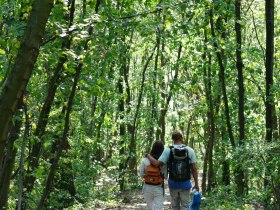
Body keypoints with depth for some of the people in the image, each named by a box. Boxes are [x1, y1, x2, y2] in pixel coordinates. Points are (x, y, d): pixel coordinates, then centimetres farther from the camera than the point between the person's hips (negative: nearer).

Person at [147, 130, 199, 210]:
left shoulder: (168, 150, -8)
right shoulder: (190, 150, -5)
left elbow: (157, 163, -16)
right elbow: (194, 169, -4)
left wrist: (148, 156, 2)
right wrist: (196, 184, 4)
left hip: (173, 183, 1)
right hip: (185, 183, 0)